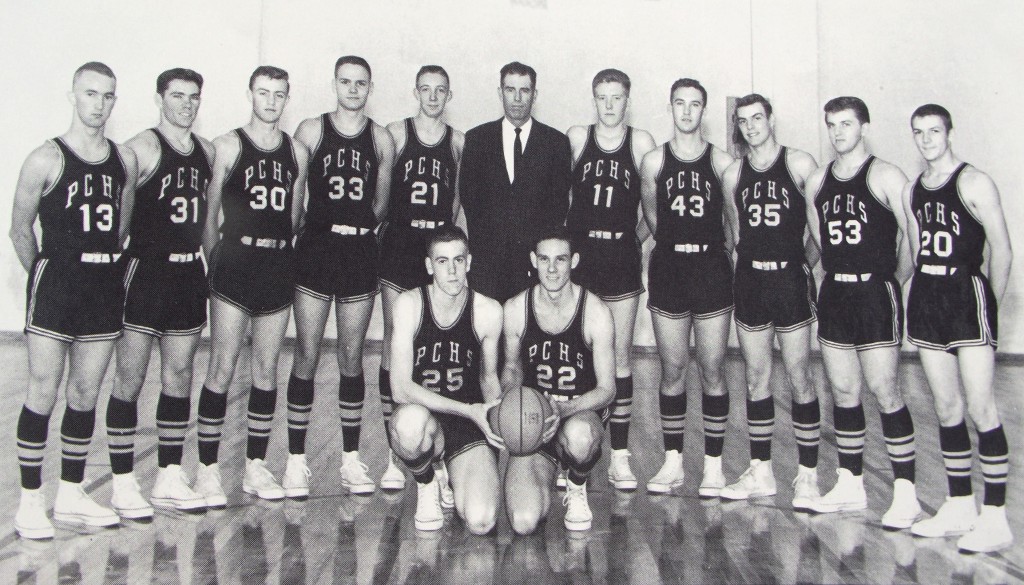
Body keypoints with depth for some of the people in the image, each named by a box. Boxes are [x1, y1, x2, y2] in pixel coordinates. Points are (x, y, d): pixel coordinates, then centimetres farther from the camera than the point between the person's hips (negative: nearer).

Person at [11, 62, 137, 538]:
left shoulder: (125, 160, 8)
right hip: (55, 281, -4)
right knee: (43, 393, -2)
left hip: (105, 285, 5)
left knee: (86, 394, 10)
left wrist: (105, 264, 13)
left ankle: (71, 495, 22)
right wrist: (44, 276, 7)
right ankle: (30, 501, 11)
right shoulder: (46, 159, -6)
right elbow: (20, 229, 1)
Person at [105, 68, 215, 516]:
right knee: (129, 380, 0)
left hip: (189, 273, 7)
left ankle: (170, 479, 21)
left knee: (179, 378, 10)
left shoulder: (206, 151, 11)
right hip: (146, 272, -6)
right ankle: (124, 484, 11)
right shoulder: (142, 149, -9)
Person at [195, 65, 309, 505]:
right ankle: (207, 469, 6)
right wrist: (214, 262, -1)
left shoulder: (297, 152, 11)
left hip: (278, 267, 4)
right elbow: (209, 214, 1)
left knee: (267, 369, 8)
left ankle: (256, 466, 17)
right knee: (222, 368, -4)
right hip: (235, 264, -4)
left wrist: (279, 249, 11)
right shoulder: (229, 146, 1)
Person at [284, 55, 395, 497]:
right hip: (316, 249, -2)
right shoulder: (311, 130, 4)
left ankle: (351, 458, 16)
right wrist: (323, 226, -2)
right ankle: (296, 459, 9)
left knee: (352, 359, 7)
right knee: (306, 357, -1)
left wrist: (362, 227, 4)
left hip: (361, 251, 2)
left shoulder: (381, 139, 10)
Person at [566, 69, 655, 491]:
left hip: (622, 258, 0)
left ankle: (619, 454, 10)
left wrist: (635, 238, 3)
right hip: (578, 254, 0)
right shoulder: (576, 138, 7)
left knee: (620, 356, 2)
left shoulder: (640, 142, 5)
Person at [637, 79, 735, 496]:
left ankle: (713, 465, 12)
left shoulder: (721, 162, 0)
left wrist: (722, 249, 10)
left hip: (711, 271, -1)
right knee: (672, 370, 6)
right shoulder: (653, 161, 5)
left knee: (711, 370, 2)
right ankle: (672, 462, 16)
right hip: (668, 270, 1)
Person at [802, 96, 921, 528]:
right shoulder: (816, 181, 11)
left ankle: (905, 493, 3)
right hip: (834, 294, 6)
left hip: (875, 293, -5)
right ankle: (850, 485, 20)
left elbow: (911, 234, -7)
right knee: (843, 392, 9)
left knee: (883, 391, -7)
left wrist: (893, 280, 0)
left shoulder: (885, 177, -7)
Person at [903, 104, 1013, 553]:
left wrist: (990, 304, -6)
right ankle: (959, 506, 19)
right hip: (926, 297, 6)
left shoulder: (973, 183, -6)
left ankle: (995, 517, -2)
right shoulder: (911, 191, 14)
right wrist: (913, 294, 11)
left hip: (966, 292, -6)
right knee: (946, 408, 10)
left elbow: (1002, 250, -7)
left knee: (980, 407, -8)